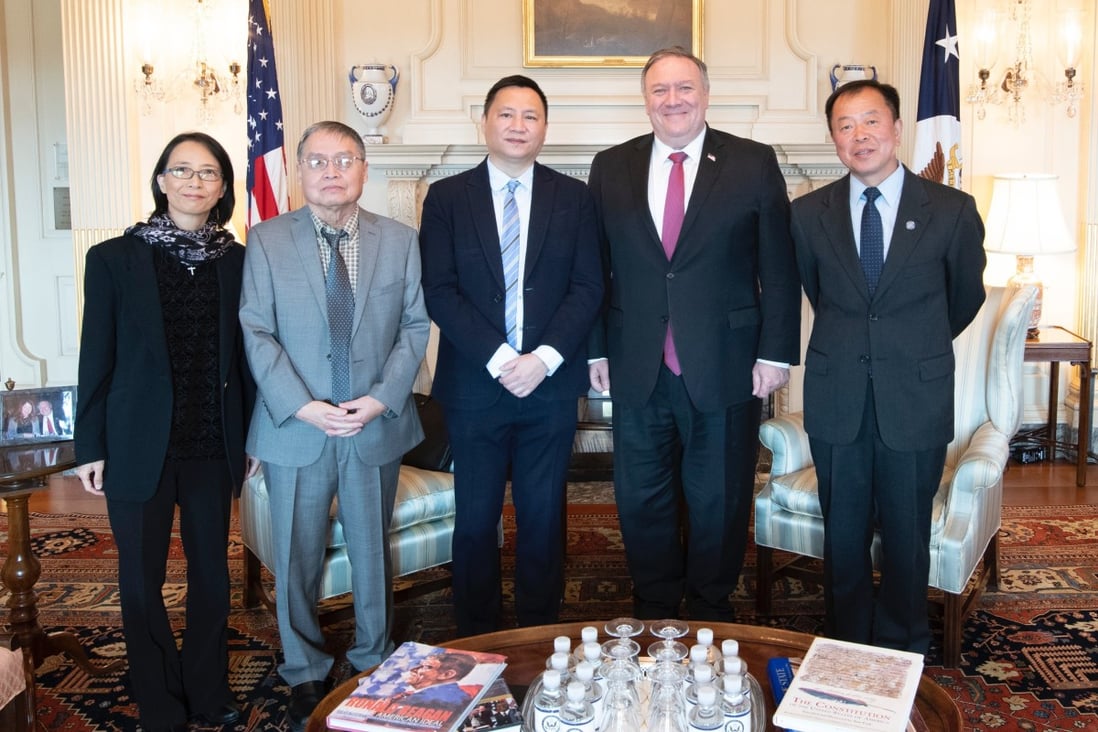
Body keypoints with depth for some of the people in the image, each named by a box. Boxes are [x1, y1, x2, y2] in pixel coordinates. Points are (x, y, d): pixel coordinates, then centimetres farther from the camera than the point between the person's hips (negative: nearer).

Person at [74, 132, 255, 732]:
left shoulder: (236, 261, 2)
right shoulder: (114, 258, -4)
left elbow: (242, 355, 6)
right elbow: (96, 358, -2)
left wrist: (251, 436, 6)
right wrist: (90, 445, -2)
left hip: (213, 447, 2)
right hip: (140, 448, -2)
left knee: (212, 573, 12)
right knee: (142, 580, 8)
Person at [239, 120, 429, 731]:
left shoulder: (400, 240, 2)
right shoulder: (267, 240, -2)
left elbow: (415, 325, 1)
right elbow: (258, 333, -5)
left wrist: (381, 399, -11)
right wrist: (302, 406, -16)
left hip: (377, 427, 1)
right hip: (295, 429, -1)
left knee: (373, 551, 14)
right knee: (298, 559, 10)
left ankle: (376, 665, 33)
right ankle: (306, 675, 29)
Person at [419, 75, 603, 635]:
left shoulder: (573, 198, 7)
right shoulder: (446, 197, 4)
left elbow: (588, 287, 1)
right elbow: (439, 291, -4)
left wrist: (545, 358, -12)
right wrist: (498, 358, -14)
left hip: (551, 383, 1)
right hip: (474, 385, -1)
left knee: (543, 517, 9)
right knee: (475, 520, 7)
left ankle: (540, 636, 24)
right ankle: (476, 640, 22)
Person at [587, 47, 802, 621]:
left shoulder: (754, 164, 0)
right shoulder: (611, 168, 6)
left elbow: (779, 268, -2)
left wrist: (776, 352, -7)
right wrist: (596, 349, 2)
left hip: (725, 367, -2)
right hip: (637, 370, 2)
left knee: (719, 502, 11)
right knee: (641, 500, 13)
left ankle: (710, 614, 31)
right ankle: (653, 614, 32)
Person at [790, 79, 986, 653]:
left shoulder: (953, 211, -4)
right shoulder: (809, 213, 1)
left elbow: (965, 298, 10)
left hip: (915, 398, -1)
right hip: (837, 398, 2)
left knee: (906, 535, 10)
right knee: (843, 534, 12)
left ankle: (902, 652, 29)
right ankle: (846, 647, 30)